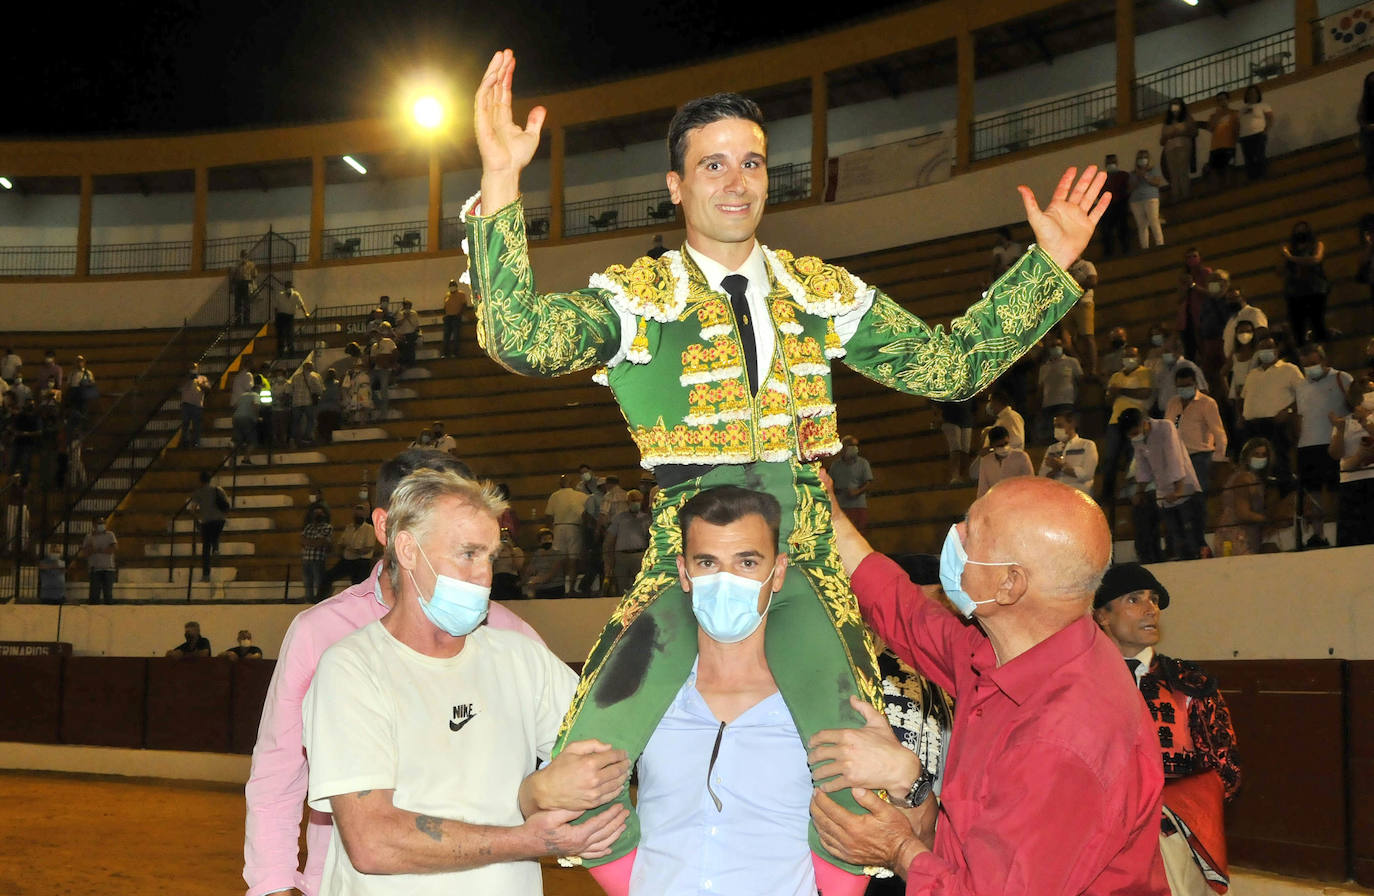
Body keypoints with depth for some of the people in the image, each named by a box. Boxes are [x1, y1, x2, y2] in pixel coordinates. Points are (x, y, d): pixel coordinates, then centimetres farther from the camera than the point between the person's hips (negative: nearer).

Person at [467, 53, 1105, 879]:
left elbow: (951, 366, 16)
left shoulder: (821, 293, 13)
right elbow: (521, 339, -15)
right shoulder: (636, 297, 3)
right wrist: (502, 185, -24)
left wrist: (1049, 264, 11)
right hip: (684, 569, -2)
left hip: (806, 570, 2)